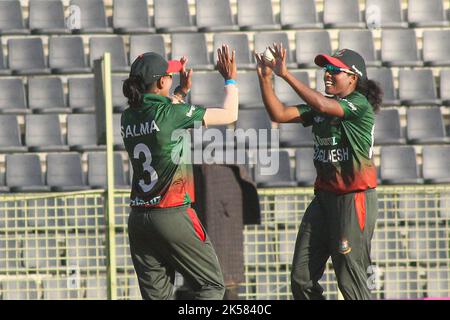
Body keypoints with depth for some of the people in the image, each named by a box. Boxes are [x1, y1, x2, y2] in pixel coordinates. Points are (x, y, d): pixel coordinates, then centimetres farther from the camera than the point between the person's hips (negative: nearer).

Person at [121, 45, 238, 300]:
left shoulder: (128, 118, 7)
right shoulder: (172, 113, -12)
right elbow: (229, 115, -2)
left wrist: (181, 92, 34)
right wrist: (230, 79, 13)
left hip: (138, 219, 7)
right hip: (173, 215, -7)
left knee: (156, 294, 7)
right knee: (212, 285, 5)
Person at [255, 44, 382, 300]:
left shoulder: (360, 104, -10)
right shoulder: (320, 108, 13)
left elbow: (323, 105, -27)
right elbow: (279, 114, 6)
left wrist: (286, 75, -27)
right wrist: (265, 78, -6)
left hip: (355, 199, -8)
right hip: (324, 197, 8)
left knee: (351, 279, -7)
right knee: (301, 278, 5)